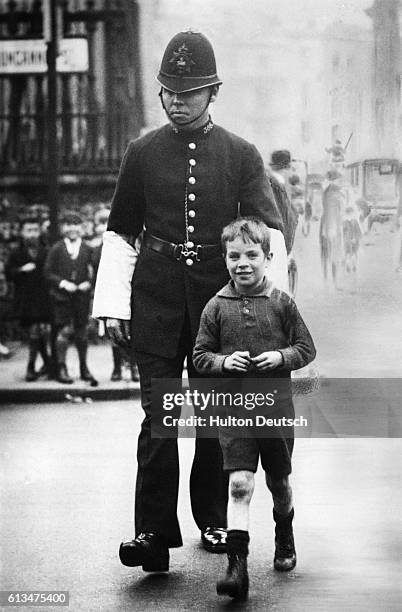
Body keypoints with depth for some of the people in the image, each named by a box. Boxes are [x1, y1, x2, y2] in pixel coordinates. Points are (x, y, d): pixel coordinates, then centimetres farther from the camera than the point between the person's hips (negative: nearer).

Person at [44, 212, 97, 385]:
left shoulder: (87, 250, 6)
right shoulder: (56, 249, 1)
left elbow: (94, 272, 8)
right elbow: (48, 272, 0)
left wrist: (88, 283, -10)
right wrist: (62, 283, -11)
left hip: (81, 297, 2)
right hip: (61, 297, -2)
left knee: (81, 332, 7)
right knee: (64, 330, -8)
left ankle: (84, 368, 19)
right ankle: (61, 368, 2)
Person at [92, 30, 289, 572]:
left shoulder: (241, 155, 4)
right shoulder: (143, 153, 7)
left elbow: (269, 232, -1)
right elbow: (120, 232, 12)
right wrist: (113, 305, 4)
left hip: (220, 296, 0)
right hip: (157, 299, 0)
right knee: (158, 412, -7)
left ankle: (213, 520, 22)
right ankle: (155, 532, -7)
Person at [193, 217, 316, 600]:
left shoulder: (281, 303, -1)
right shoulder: (216, 307, 0)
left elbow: (307, 349, 3)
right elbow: (200, 357, 5)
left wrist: (281, 357, -15)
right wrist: (224, 361, -14)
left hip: (276, 403, 1)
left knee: (278, 480, 15)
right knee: (239, 484, -13)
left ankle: (285, 539, 44)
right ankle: (236, 565, -17)